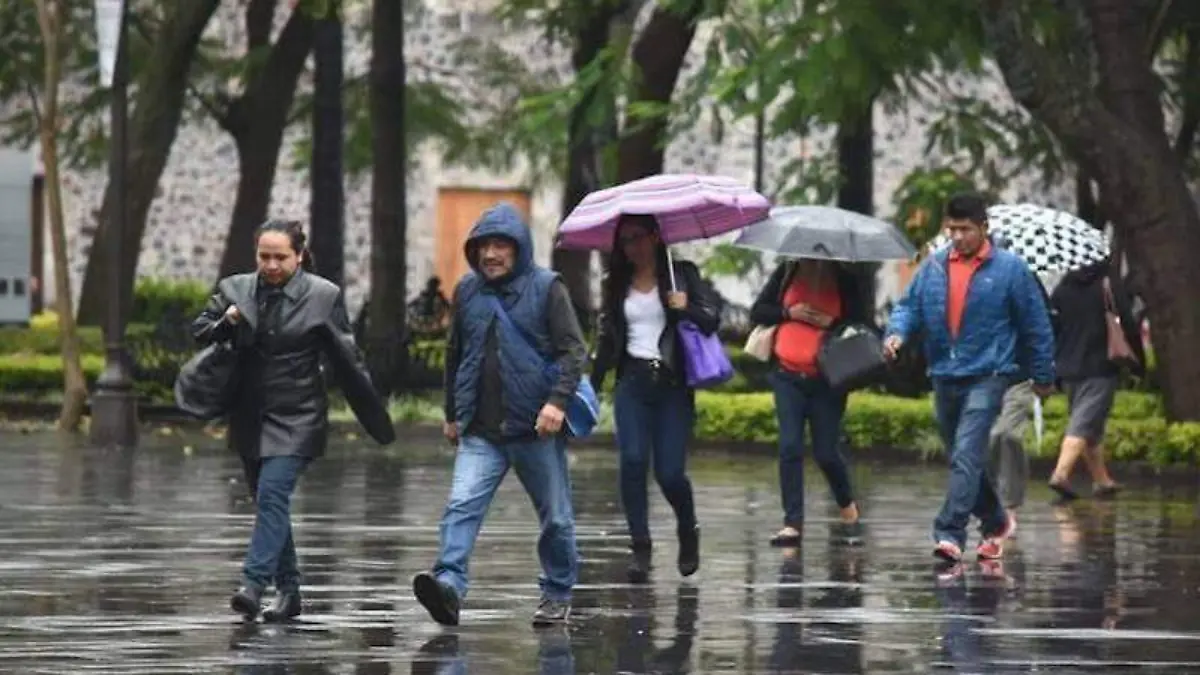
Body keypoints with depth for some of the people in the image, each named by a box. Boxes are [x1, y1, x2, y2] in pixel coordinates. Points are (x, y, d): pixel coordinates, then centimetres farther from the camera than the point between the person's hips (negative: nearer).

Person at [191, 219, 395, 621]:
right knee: (269, 505, 11)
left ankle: (254, 585, -25)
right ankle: (288, 591, 22)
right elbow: (199, 332, 12)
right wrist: (226, 324, -11)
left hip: (296, 420, -5)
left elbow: (347, 362, 1)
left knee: (272, 495, -19)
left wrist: (377, 422, 4)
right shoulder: (235, 290, 5)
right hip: (249, 419, 5)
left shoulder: (323, 297, -4)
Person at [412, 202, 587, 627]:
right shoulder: (467, 291, 10)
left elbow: (574, 350, -6)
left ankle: (558, 594, 24)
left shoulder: (546, 288, -2)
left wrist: (557, 400, -20)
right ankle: (449, 585, -27)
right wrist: (452, 413, 22)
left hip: (536, 430, -3)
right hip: (480, 432, 3)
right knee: (462, 506, -16)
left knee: (555, 516, 9)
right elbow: (455, 353, 21)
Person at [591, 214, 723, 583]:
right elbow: (607, 338, 15)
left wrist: (686, 309, -20)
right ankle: (639, 547, -7)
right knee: (633, 461, -13)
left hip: (673, 385, -3)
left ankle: (688, 531, 24)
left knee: (669, 472, -5)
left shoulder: (682, 275, 3)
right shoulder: (617, 284, 11)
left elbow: (712, 320, -1)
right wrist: (593, 385, 9)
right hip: (632, 383, 3)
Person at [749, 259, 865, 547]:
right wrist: (789, 313, -8)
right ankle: (792, 523, -6)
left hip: (827, 380, -2)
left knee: (826, 452, 0)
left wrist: (830, 322, -19)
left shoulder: (844, 279, -1)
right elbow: (757, 311, 8)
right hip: (789, 376, 2)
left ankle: (848, 509, 27)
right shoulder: (787, 273, 6)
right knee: (789, 448, -7)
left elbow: (860, 322, -3)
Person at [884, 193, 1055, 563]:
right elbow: (910, 306, 11)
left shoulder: (1009, 269, -3)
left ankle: (950, 533, -23)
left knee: (966, 457, -18)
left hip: (986, 376, -6)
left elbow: (1036, 325, 2)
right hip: (944, 376, 6)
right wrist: (897, 332, -12)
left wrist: (1042, 376, 5)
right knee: (964, 459, 16)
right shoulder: (933, 267, 8)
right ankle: (995, 523, 35)